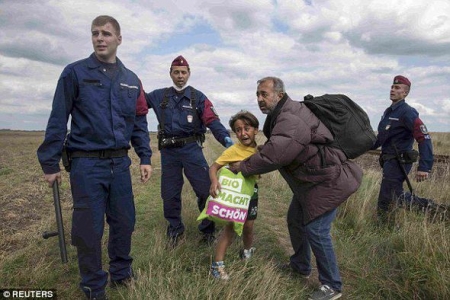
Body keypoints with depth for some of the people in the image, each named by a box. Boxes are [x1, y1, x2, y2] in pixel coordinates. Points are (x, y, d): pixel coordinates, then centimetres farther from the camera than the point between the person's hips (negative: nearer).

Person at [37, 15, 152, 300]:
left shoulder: (131, 79, 10)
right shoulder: (75, 72, -2)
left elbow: (140, 122, 12)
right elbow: (58, 120, -3)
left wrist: (145, 158, 6)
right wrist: (50, 163, -4)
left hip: (120, 162, 4)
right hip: (86, 163, -4)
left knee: (124, 222, 12)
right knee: (89, 228, 6)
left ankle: (121, 274, 35)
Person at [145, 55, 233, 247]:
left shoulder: (198, 97, 1)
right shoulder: (159, 96, 11)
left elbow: (212, 121, -9)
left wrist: (226, 138, -25)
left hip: (191, 149, -2)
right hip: (168, 152, 3)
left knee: (206, 190, -4)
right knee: (169, 194, 11)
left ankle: (208, 231, 16)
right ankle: (175, 230, 31)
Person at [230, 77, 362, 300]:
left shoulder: (291, 120, -28)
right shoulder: (283, 115, 7)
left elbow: (273, 155, -34)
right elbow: (275, 148, 14)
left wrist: (243, 167, -20)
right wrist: (251, 162, -1)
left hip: (328, 180, -11)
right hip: (310, 181, 11)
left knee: (315, 229, -7)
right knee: (295, 220, 18)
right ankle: (300, 266, 39)